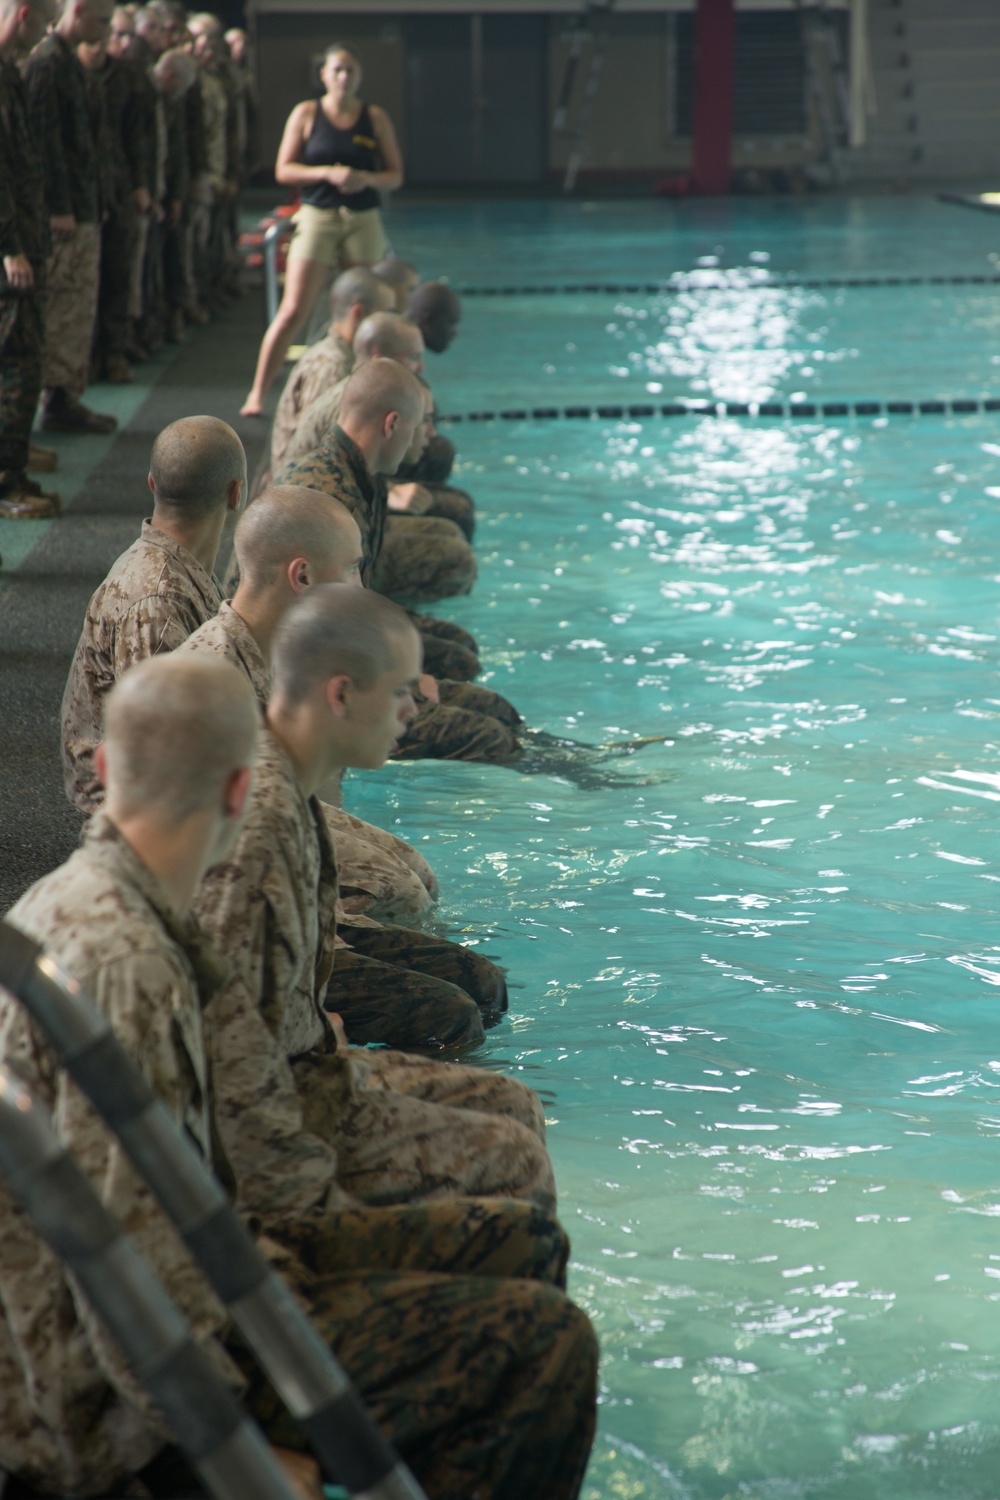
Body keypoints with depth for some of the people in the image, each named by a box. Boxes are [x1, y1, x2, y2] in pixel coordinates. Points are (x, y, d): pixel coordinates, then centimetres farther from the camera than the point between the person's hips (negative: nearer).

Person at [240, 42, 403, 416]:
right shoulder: (306, 114, 1)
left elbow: (395, 175, 6)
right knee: (293, 311, -8)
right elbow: (283, 170, -2)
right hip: (317, 217, -2)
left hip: (363, 220, 2)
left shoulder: (376, 118, 5)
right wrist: (328, 173, -15)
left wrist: (367, 178, -14)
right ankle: (258, 392, -2)